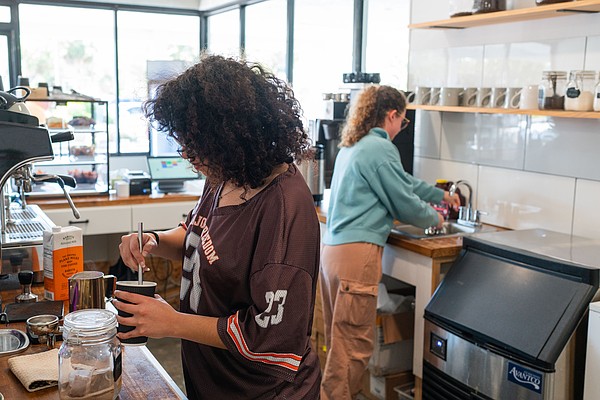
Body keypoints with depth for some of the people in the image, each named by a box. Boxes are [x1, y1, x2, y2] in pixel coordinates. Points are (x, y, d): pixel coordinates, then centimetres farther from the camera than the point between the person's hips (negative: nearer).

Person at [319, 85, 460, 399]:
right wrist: (434, 218, 15)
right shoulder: (380, 149, -10)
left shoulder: (351, 147, 19)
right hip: (357, 254, -10)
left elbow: (402, 181, 29)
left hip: (331, 249, 10)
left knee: (339, 343, 18)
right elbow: (405, 203, -5)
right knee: (354, 348, -2)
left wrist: (441, 194, 39)